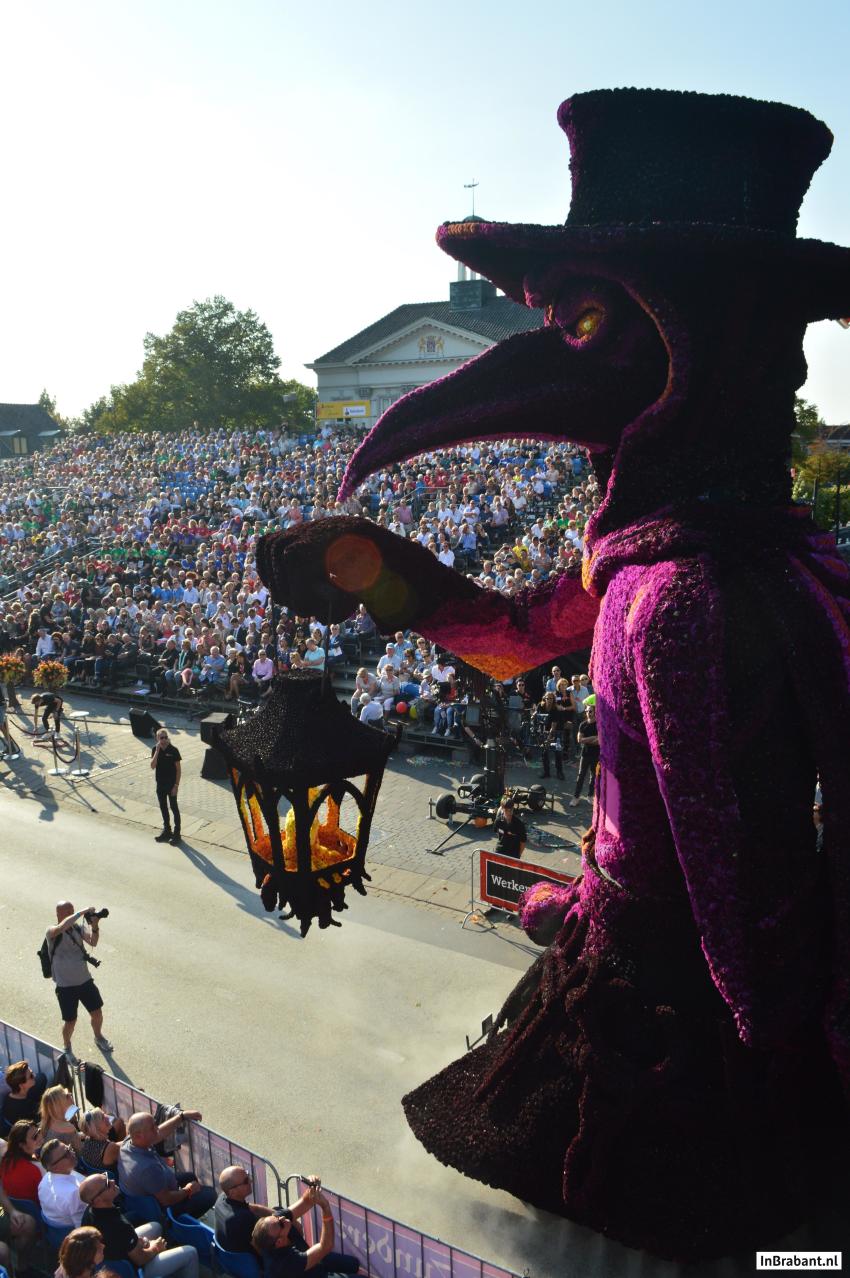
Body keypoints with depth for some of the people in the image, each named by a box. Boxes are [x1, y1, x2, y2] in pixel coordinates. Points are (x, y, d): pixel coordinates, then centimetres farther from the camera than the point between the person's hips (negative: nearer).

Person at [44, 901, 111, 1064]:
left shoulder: (78, 927, -3)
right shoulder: (52, 932, -18)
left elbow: (93, 942, -14)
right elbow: (62, 927, -41)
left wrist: (95, 926, -30)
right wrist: (82, 912, -40)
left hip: (85, 980, 4)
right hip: (65, 986, -4)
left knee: (97, 1013, 15)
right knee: (70, 1022, 7)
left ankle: (99, 1037, 44)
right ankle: (67, 1048, 37)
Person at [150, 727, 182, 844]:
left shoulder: (173, 750, -14)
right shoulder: (155, 749, -3)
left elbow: (178, 769, -10)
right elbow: (152, 767, -14)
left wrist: (176, 785, -14)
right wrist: (157, 750, -22)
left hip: (171, 784, -5)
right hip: (160, 784, 5)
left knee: (174, 807, 2)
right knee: (163, 807, 16)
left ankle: (177, 832, 11)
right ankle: (166, 830, 31)